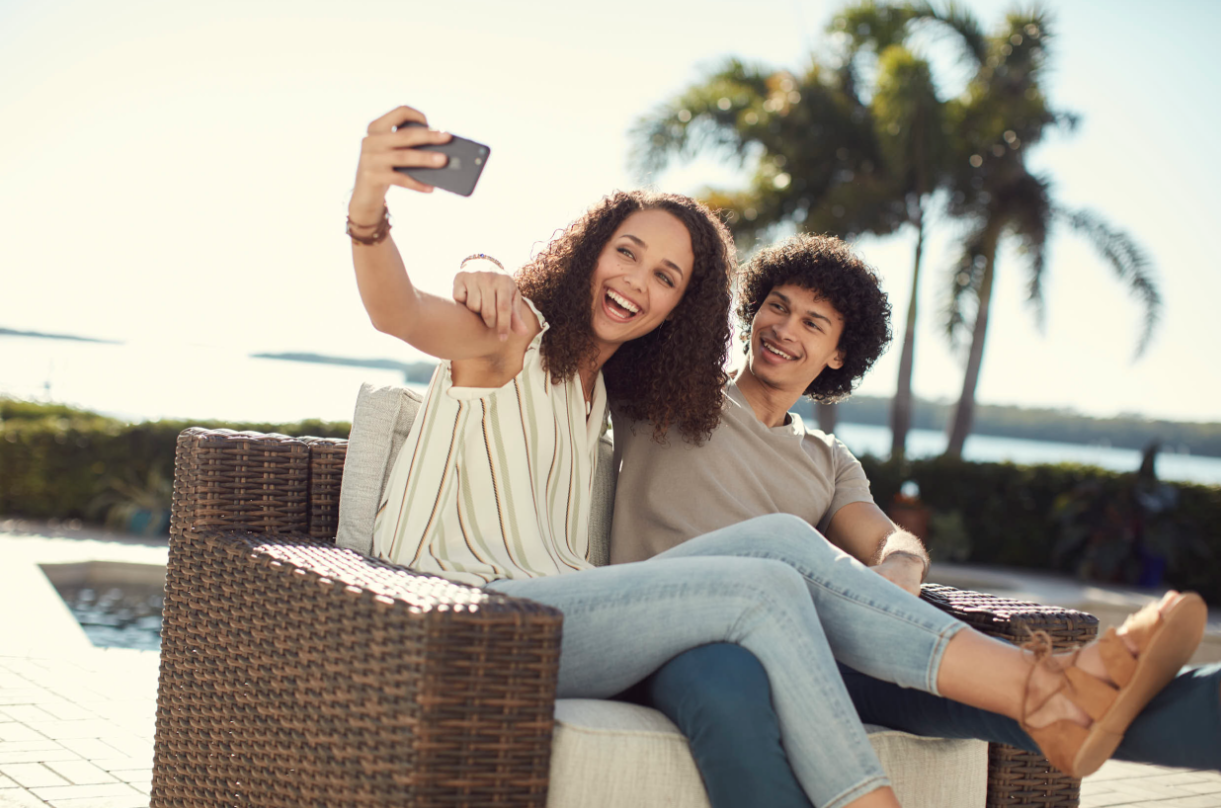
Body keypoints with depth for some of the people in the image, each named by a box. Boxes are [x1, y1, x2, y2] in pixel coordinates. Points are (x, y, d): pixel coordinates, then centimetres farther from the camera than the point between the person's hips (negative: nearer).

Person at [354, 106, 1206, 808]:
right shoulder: (511, 334, -1)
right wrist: (367, 207, -45)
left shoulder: (602, 391, 25)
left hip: (557, 607, 7)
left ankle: (1048, 689, -25)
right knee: (766, 588, -23)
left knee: (783, 538, -16)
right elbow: (399, 313, -23)